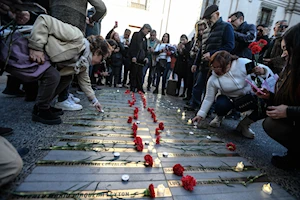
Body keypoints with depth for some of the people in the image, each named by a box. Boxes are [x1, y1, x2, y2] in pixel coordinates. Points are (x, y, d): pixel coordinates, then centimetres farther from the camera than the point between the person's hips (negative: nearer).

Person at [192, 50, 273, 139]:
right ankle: (219, 117, 6)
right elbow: (208, 99, -10)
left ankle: (244, 125, -2)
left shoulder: (242, 63, -22)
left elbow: (265, 69, -13)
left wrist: (262, 71, -39)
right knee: (220, 106, -34)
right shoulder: (213, 79, -17)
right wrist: (200, 114, -14)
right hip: (228, 98, 0)